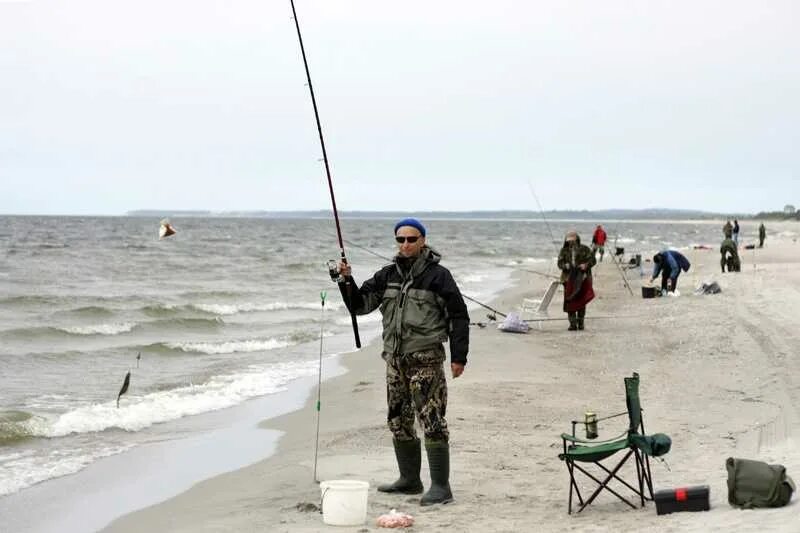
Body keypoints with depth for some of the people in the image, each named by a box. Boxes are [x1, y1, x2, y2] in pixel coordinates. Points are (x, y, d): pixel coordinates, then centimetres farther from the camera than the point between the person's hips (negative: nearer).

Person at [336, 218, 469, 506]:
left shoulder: (438, 275, -5)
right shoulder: (387, 275, 11)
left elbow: (458, 316, -4)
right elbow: (360, 304, 10)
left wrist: (458, 356, -8)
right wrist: (347, 281, -8)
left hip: (426, 359, -7)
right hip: (395, 359, 7)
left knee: (432, 422, -10)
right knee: (399, 422, 13)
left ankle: (440, 486, -7)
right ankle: (409, 480, 25)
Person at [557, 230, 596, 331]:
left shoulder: (584, 249, 4)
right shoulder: (564, 251, 10)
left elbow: (593, 260, 3)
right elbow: (560, 263, 7)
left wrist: (586, 265, -16)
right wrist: (565, 265, -15)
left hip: (582, 278, -2)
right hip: (569, 279, 2)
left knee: (581, 300, -3)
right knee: (570, 301, -2)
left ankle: (580, 322, 10)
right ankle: (573, 323, 4)